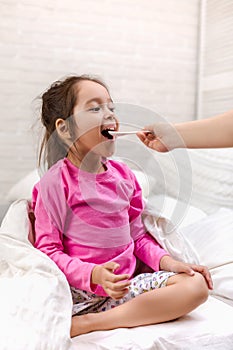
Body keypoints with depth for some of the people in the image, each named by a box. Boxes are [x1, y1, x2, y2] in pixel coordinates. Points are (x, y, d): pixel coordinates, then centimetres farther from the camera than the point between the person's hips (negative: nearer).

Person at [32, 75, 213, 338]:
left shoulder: (123, 175, 10)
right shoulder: (56, 181, -8)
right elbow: (48, 250, -10)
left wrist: (167, 261, -2)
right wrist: (94, 274, -24)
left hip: (128, 283, 8)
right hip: (80, 291, -7)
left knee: (197, 285, -15)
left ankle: (90, 322, -16)